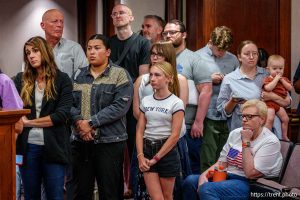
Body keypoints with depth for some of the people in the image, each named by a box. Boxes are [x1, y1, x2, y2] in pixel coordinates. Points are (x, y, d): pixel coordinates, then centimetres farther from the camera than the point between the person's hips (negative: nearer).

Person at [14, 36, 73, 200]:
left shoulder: (62, 79, 1)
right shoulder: (21, 79, 10)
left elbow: (62, 114, -8)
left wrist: (29, 122, -7)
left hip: (53, 147, -3)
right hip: (28, 146, 3)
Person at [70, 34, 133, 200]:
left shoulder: (120, 75, -3)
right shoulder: (78, 75, 12)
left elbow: (120, 106, -14)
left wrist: (91, 122, -17)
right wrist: (79, 121, -15)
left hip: (109, 141, -4)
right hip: (80, 141, 4)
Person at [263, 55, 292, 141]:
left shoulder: (284, 79, 14)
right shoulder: (267, 79, -8)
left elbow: (290, 88, 1)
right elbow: (268, 88, -28)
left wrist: (282, 80, -9)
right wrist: (276, 79, -22)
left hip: (280, 103, 7)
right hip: (270, 102, -7)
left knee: (285, 119, 12)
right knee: (270, 119, -23)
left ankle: (284, 137, 26)